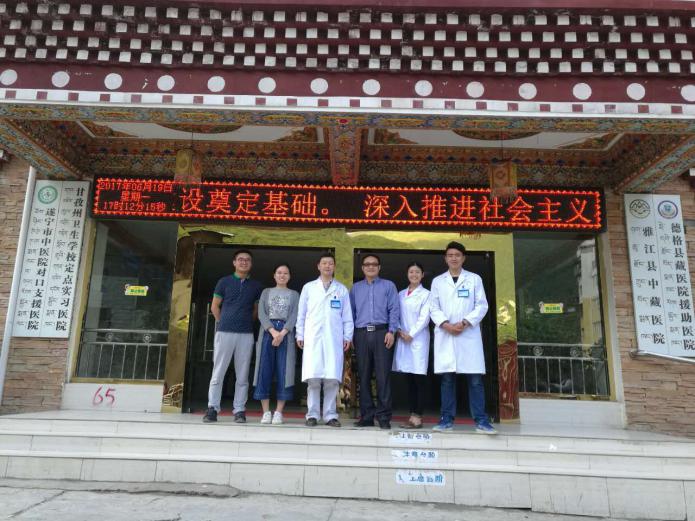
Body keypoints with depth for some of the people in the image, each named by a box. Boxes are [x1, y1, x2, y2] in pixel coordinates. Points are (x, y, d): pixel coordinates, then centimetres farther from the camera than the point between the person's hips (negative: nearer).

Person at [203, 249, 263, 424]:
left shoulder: (256, 286, 11)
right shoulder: (224, 282, 7)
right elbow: (215, 307, 11)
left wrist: (246, 322, 8)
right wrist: (225, 323, 9)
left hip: (246, 334, 1)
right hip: (224, 332, -1)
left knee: (242, 375, 3)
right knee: (218, 372, 0)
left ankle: (239, 410, 9)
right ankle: (212, 408, 7)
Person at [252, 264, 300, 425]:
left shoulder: (294, 294, 15)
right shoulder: (266, 292, 16)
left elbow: (294, 316, 0)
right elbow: (261, 314, 2)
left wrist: (282, 333, -16)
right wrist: (273, 331, -14)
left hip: (286, 334, 0)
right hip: (268, 332, 1)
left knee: (283, 372, -5)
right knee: (264, 371, -5)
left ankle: (279, 412, -1)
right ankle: (266, 412, 1)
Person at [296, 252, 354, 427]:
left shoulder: (342, 289, 12)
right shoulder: (308, 287, 11)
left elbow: (347, 316, 10)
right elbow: (301, 313, 11)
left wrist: (347, 336, 3)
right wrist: (300, 335, 5)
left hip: (334, 339, 0)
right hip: (313, 338, 0)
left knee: (332, 379, -2)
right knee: (313, 378, -4)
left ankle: (330, 415, 7)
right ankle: (312, 414, 6)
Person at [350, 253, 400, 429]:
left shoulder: (388, 286, 10)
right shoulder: (355, 288, 18)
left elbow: (394, 310, 2)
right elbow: (351, 312, 14)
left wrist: (391, 331, -10)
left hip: (382, 333, -2)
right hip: (361, 334, 3)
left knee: (383, 375, -5)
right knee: (363, 376, 4)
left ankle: (383, 416, 1)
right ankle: (366, 416, 11)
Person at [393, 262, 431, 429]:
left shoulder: (426, 294, 2)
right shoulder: (401, 295, 16)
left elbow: (424, 317, -6)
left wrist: (411, 334, -12)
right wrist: (399, 331, -4)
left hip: (418, 339, -4)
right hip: (403, 339, 4)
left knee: (419, 379, -5)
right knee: (409, 380, 6)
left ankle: (418, 417, -3)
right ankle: (413, 415, 11)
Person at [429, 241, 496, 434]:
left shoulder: (474, 279, 11)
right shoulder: (437, 281, 13)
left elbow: (482, 305, 4)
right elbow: (434, 308, 7)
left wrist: (465, 323, -10)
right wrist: (445, 324, -11)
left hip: (469, 334, -1)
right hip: (445, 335, 1)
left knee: (475, 379, -4)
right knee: (447, 378, 2)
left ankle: (480, 420, 1)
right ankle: (447, 419, 9)